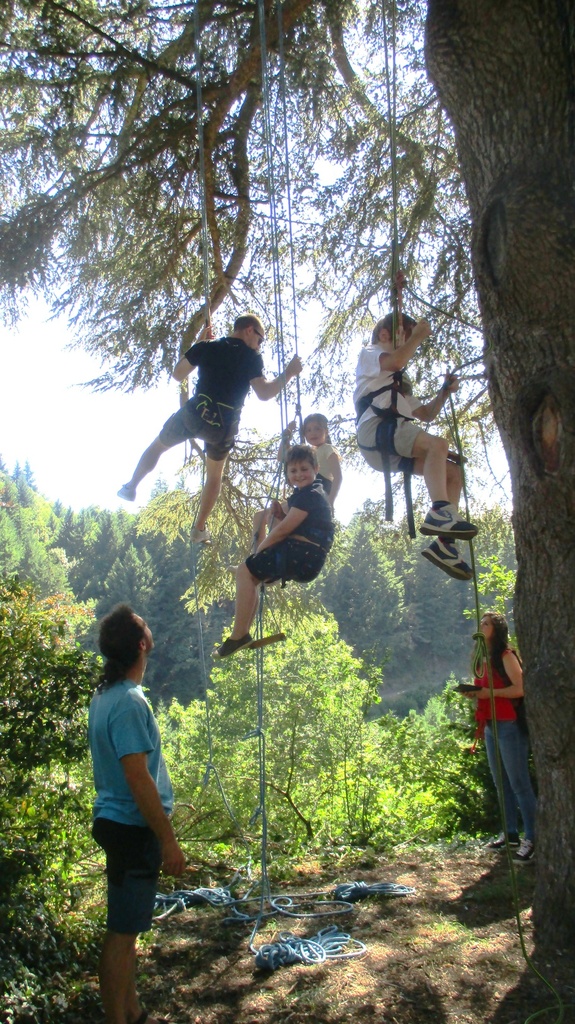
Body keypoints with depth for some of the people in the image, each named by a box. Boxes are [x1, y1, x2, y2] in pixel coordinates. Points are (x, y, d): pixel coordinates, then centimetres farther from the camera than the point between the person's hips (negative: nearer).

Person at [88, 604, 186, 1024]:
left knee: (127, 926, 19)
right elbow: (137, 777, -25)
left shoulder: (104, 696, 8)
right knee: (123, 930, 1)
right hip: (133, 828, -10)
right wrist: (168, 840, -19)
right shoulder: (130, 702, -23)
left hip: (118, 824, 10)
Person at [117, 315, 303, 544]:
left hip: (194, 413, 1)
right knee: (215, 475, 22)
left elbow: (177, 375, 15)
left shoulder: (207, 347, 7)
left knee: (158, 446, 28)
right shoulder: (252, 357, 0)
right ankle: (200, 529, 24)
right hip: (224, 425, 0)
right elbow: (264, 393, -11)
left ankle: (130, 488, 33)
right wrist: (287, 374, 2)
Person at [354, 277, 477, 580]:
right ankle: (439, 511, -43)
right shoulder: (369, 354, 15)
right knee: (438, 444, -29)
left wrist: (445, 390, 22)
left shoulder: (398, 385, 39)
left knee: (453, 473, -2)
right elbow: (395, 361, -10)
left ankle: (443, 542, -13)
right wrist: (418, 335, 3)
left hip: (392, 451, 9)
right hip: (375, 429, -9)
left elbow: (427, 413, 36)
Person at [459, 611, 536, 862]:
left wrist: (488, 692, -21)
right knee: (501, 783, 13)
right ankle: (510, 833, 22)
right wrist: (475, 693, 4)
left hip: (510, 726, -9)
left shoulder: (505, 655, -10)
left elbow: (520, 688, -20)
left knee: (519, 783, -7)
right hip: (490, 726, 9)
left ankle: (531, 838, -2)